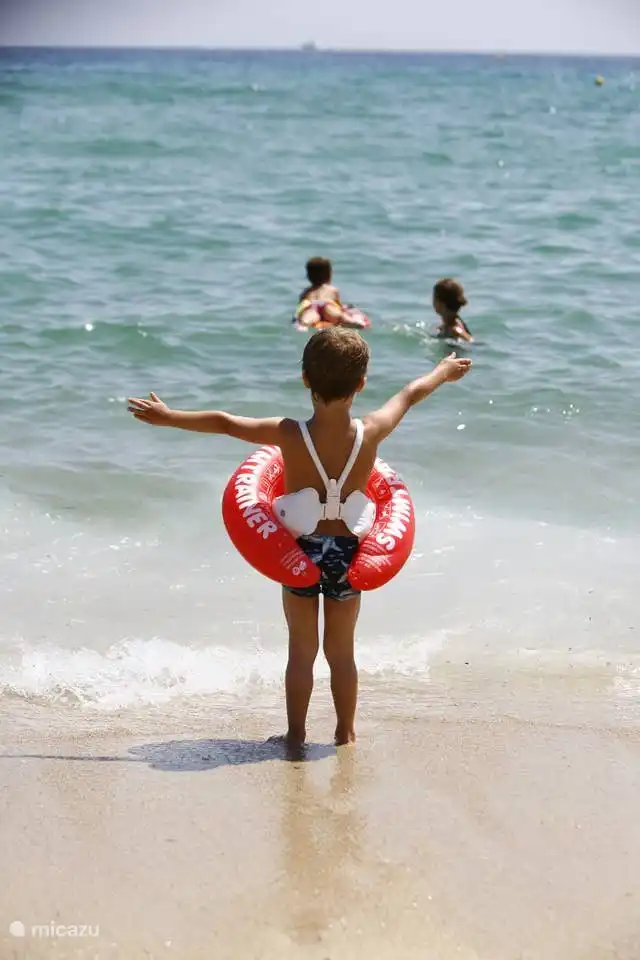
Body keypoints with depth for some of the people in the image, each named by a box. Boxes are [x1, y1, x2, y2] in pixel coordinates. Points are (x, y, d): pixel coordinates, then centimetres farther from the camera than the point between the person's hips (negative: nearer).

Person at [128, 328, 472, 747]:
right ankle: (346, 732, 26)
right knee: (342, 650, 17)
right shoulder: (372, 432, -15)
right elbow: (412, 393, 4)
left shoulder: (290, 435, -20)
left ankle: (296, 733, 21)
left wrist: (168, 416, 0)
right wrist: (444, 371, 21)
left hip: (301, 551, -1)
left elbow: (224, 422, -12)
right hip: (348, 553, 1)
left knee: (301, 650, 14)